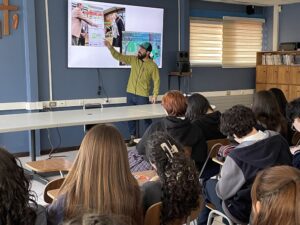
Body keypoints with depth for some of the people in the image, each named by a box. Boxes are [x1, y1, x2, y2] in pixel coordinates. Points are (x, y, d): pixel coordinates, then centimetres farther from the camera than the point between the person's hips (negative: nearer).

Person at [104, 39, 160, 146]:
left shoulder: (153, 65, -6)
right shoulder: (133, 59, 5)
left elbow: (156, 80, -3)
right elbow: (119, 57, 3)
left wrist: (155, 94, -9)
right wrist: (110, 47, -8)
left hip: (143, 96, -4)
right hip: (130, 94, 4)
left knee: (146, 117, 3)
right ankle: (132, 137, 20)